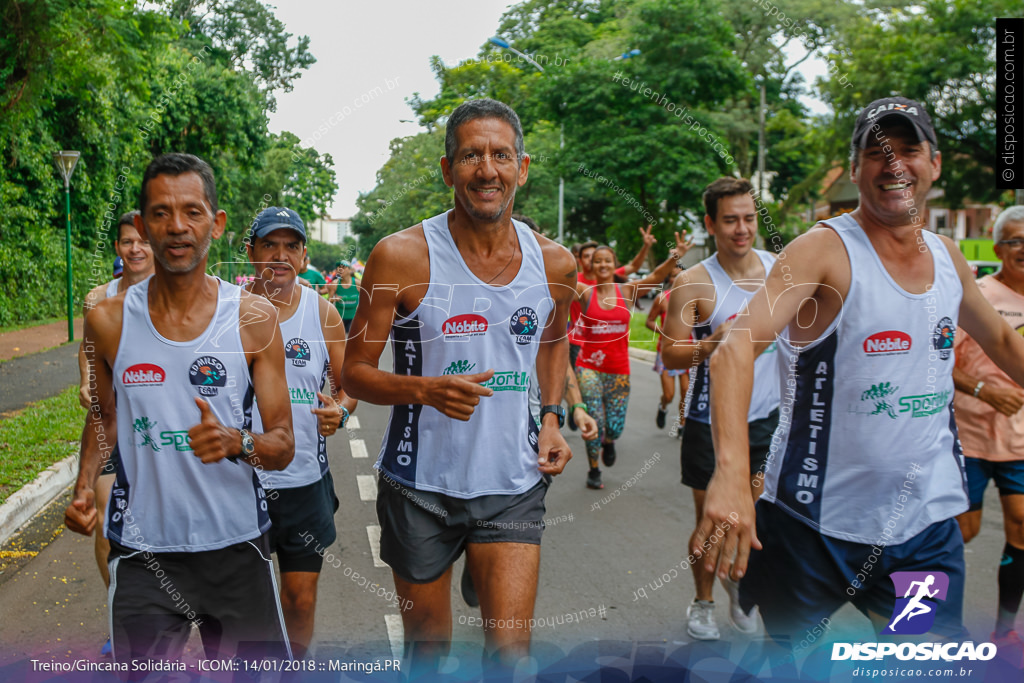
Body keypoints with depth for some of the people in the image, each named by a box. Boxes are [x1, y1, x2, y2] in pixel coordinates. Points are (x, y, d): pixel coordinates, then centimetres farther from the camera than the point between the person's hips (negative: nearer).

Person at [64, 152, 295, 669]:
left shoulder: (255, 319, -6)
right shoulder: (108, 320, -2)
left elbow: (283, 446, -5)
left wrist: (236, 443, -25)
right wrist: (84, 486, -2)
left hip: (236, 544, 0)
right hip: (141, 548, 1)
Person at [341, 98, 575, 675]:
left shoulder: (554, 263, -1)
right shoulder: (402, 256, -12)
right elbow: (355, 372, -6)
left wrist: (553, 417, 6)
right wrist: (427, 389, -25)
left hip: (514, 484, 2)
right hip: (420, 484, -1)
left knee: (511, 648, -4)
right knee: (427, 645, 16)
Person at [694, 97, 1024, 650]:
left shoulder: (948, 257, 6)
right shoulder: (825, 250, -14)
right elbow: (735, 347, -29)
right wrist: (731, 472, -42)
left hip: (927, 523, 5)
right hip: (815, 522, -5)